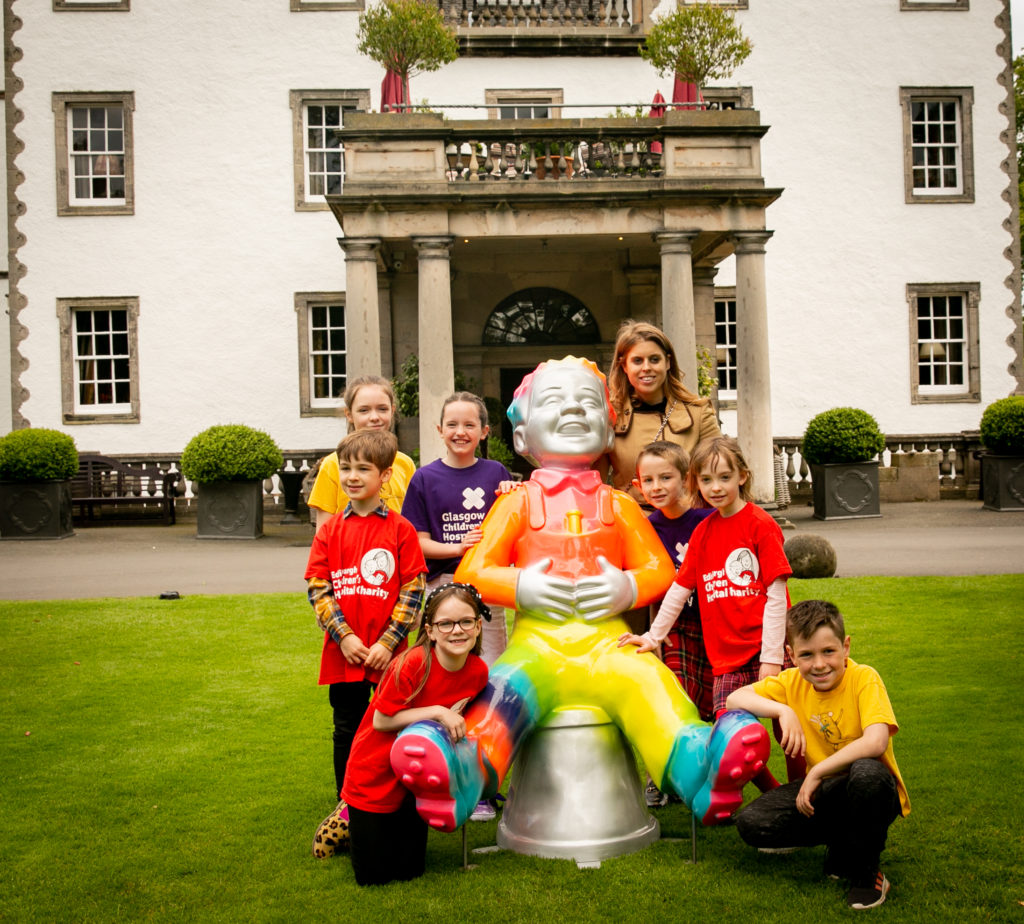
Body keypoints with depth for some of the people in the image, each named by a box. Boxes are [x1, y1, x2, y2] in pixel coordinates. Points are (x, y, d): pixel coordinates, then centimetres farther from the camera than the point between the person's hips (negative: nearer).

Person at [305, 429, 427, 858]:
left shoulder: (401, 530, -3)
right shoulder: (330, 530, 4)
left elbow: (413, 590, -5)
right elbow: (317, 588, 1)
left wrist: (388, 642, -11)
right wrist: (344, 637, -10)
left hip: (388, 655, -2)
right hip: (344, 653, 2)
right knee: (347, 732, 12)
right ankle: (346, 809, 25)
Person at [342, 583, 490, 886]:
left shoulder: (477, 671, -12)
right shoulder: (414, 664, -29)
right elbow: (381, 721, -22)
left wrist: (454, 719, -17)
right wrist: (436, 712, -29)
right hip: (374, 779, -5)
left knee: (409, 871, 13)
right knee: (373, 877, 6)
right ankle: (347, 822, 31)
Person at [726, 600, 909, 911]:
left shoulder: (864, 678, -18)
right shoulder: (793, 682, -3)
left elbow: (875, 742, -33)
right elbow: (734, 699, -4)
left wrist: (816, 773, -27)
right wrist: (784, 711, -20)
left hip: (872, 791, -5)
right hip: (826, 792, 5)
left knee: (868, 772, -40)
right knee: (751, 824, -16)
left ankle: (867, 871, -14)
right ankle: (841, 845, 7)